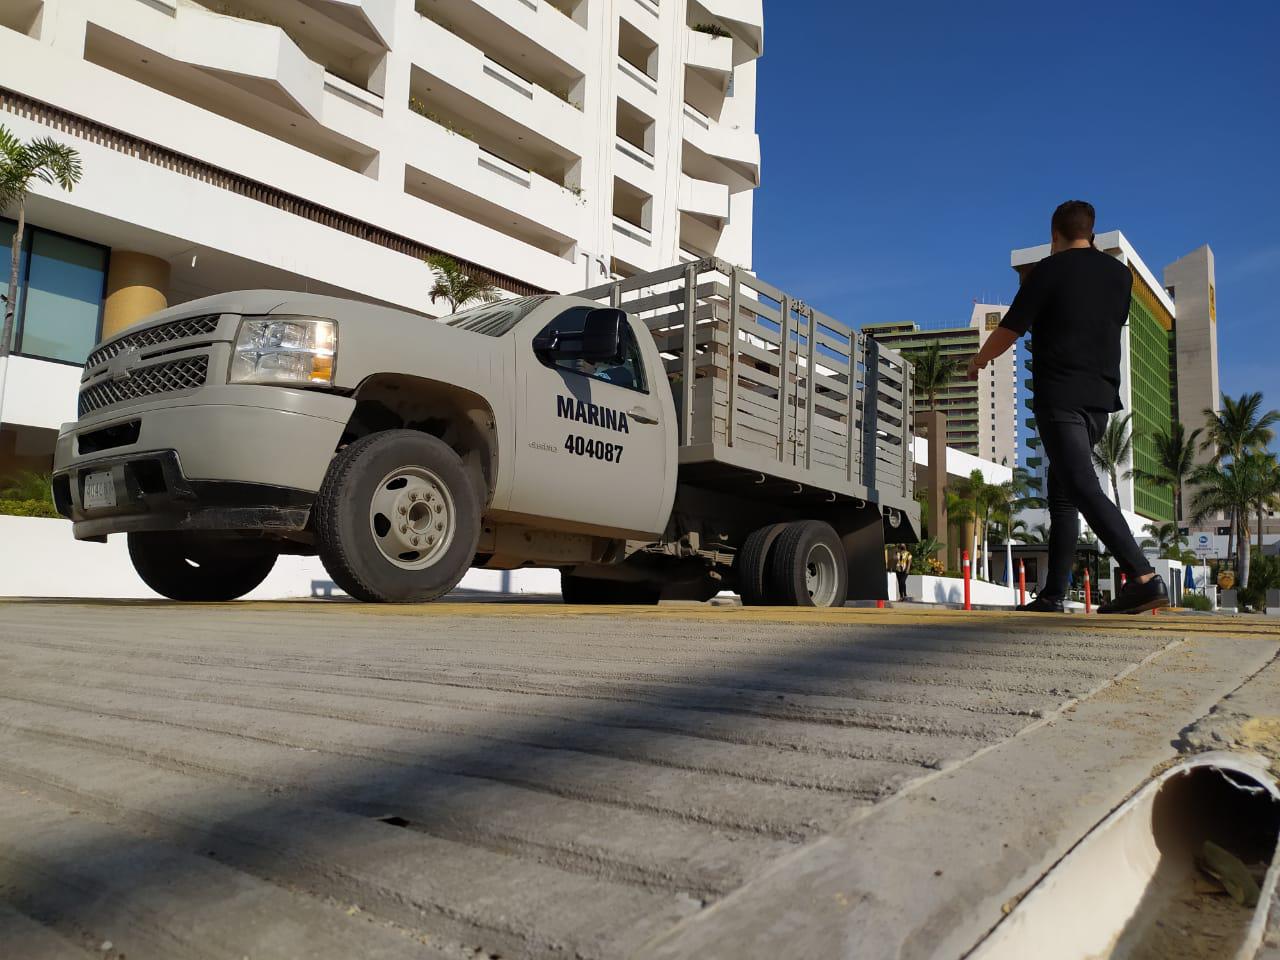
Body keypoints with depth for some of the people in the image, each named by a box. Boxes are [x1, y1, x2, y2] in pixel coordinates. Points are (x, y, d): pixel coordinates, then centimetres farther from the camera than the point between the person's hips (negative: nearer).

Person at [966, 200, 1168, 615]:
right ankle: (1053, 593, 14)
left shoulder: (1049, 270, -4)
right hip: (1102, 396, 7)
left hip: (1060, 397, -7)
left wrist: (979, 360, 15)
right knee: (1062, 490, 13)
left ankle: (1144, 578, -26)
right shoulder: (1120, 274, 14)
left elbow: (1010, 330, -5)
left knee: (1083, 488, -14)